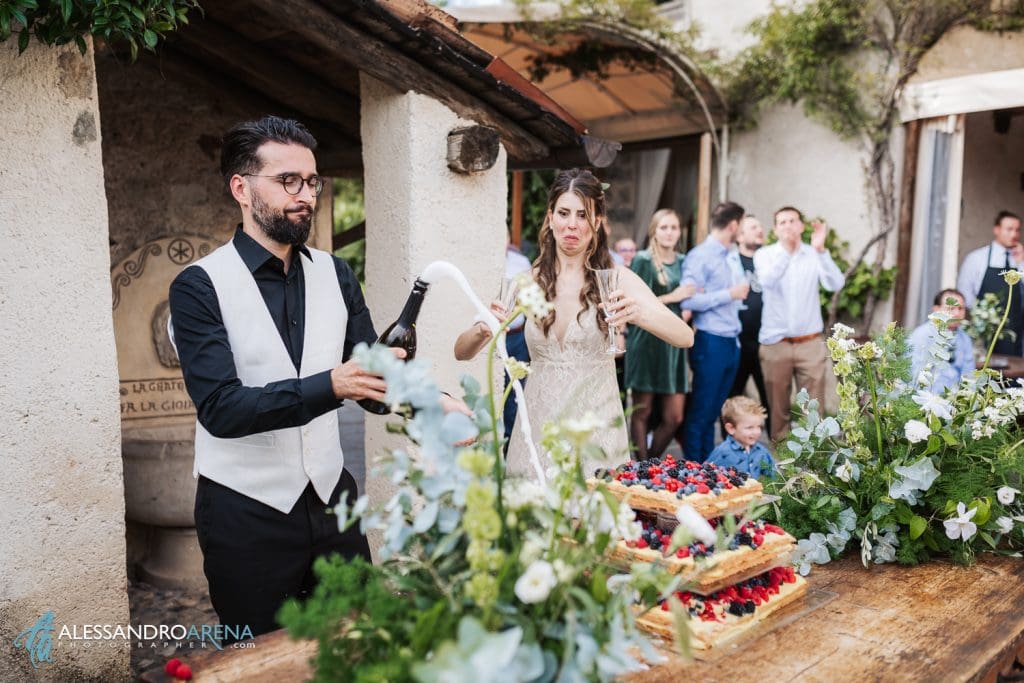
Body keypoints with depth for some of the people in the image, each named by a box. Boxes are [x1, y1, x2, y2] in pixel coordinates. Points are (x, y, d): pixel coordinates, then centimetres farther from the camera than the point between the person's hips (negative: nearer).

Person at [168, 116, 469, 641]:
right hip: (246, 513, -4)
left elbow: (371, 379, 2)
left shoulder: (335, 274, 4)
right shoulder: (199, 286, -10)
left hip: (331, 496, 4)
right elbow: (220, 408, -21)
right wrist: (330, 386, -33)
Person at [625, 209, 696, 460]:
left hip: (674, 342, 5)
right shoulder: (643, 260, -2)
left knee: (674, 418, 2)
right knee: (641, 413, 1)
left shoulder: (682, 262, 13)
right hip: (647, 340, -5)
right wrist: (671, 297, -10)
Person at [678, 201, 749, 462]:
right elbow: (688, 300, -19)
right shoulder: (700, 256, -10)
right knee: (701, 411, 0)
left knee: (714, 410, 13)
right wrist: (730, 294, -13)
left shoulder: (727, 257, 15)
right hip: (710, 342, -8)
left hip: (730, 343, 8)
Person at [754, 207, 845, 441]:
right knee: (778, 407, 7)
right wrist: (786, 249, -32)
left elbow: (836, 284, -11)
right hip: (775, 344, -1)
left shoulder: (815, 255, 5)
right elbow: (767, 281, -19)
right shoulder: (764, 255, 2)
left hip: (811, 343, 1)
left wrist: (821, 249, -22)